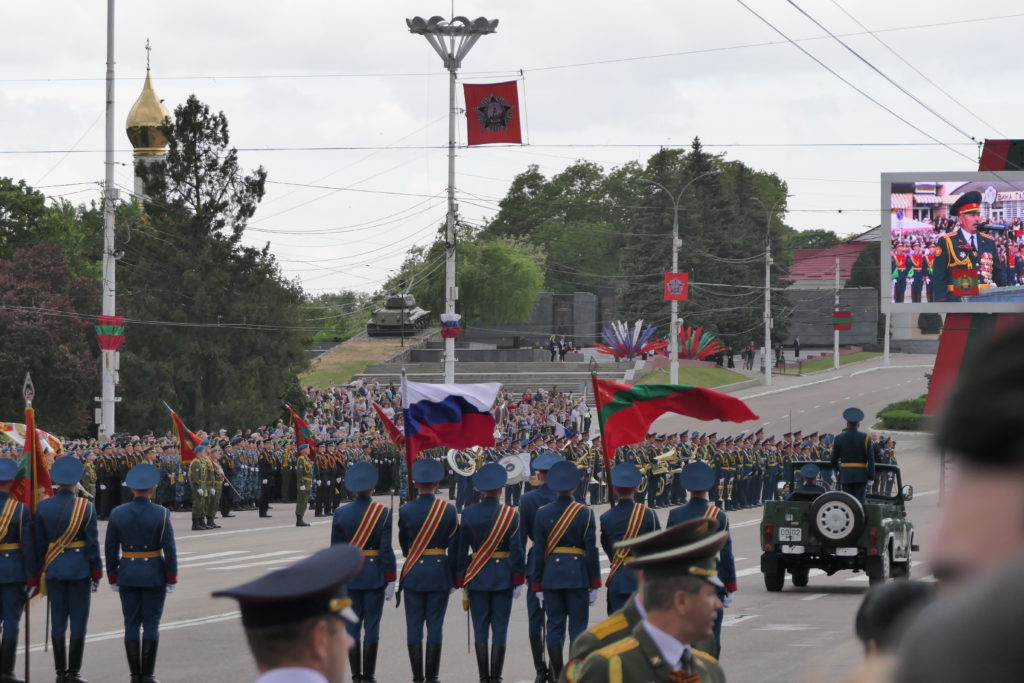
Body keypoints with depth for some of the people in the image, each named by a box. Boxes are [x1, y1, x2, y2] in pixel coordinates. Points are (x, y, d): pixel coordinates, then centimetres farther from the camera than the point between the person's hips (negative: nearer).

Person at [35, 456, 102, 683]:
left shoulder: (43, 507, -1)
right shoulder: (86, 507, -9)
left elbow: (39, 543, 4)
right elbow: (93, 542, -7)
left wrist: (40, 570, 12)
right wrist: (96, 572, 0)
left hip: (54, 569, 3)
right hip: (80, 568, -3)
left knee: (58, 621, 9)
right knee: (78, 621, 1)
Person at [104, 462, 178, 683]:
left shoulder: (117, 514, -2)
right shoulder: (161, 514, -9)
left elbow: (110, 549, 2)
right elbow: (169, 549, -9)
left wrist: (112, 578, 10)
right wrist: (171, 579, -2)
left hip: (128, 574, 2)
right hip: (154, 575, -2)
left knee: (131, 625, 7)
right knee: (151, 624, 2)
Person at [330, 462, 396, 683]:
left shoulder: (341, 514, -2)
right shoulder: (383, 513, -8)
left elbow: (335, 550, 2)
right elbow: (386, 549, -10)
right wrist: (390, 579, -4)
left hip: (348, 574, 2)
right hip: (374, 575, -2)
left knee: (352, 625, 7)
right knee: (372, 625, 2)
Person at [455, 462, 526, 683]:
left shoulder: (469, 514, -2)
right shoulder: (510, 514, -7)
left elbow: (462, 549, 2)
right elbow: (517, 550, -7)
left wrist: (460, 580, 9)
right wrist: (519, 580, -1)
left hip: (476, 577, 1)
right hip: (503, 577, -1)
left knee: (480, 629, 6)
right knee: (500, 629, 3)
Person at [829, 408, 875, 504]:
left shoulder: (839, 438, 0)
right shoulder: (865, 438, -6)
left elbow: (834, 459, 7)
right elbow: (871, 459, -8)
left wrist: (836, 469, 26)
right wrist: (871, 476, -3)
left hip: (845, 475, 2)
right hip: (861, 475, -2)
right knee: (859, 503, -1)